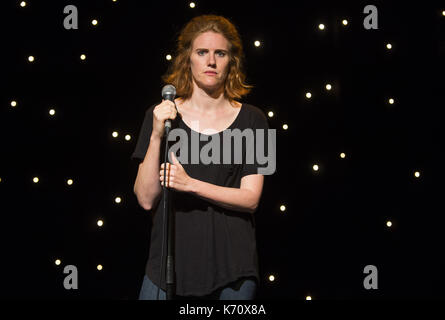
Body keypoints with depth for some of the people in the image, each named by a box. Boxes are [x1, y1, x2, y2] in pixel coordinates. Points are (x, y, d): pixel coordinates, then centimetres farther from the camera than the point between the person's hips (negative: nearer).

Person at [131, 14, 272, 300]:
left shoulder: (251, 120, 3)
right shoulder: (161, 115, 3)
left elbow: (251, 198, -5)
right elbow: (146, 198, -3)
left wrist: (191, 184, -17)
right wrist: (156, 137, -14)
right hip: (171, 262, 0)